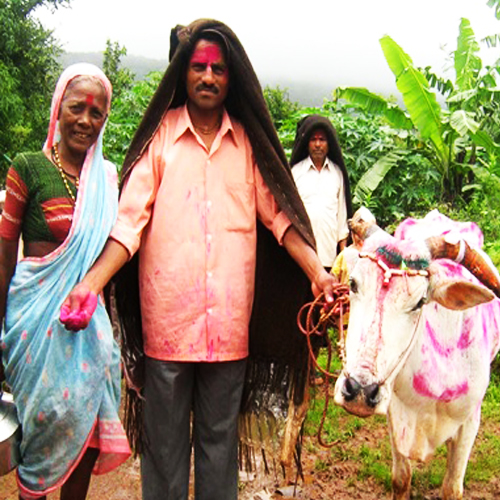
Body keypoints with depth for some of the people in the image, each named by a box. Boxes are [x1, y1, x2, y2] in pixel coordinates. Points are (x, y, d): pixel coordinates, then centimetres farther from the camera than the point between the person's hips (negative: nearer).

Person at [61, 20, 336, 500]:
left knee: (220, 434, 14)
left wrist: (318, 272, -4)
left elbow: (278, 213, 7)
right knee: (165, 437, 10)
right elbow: (130, 219, -2)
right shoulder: (161, 133, 2)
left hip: (229, 317, 2)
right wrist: (92, 282, -13)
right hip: (168, 314, -1)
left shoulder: (248, 141, 8)